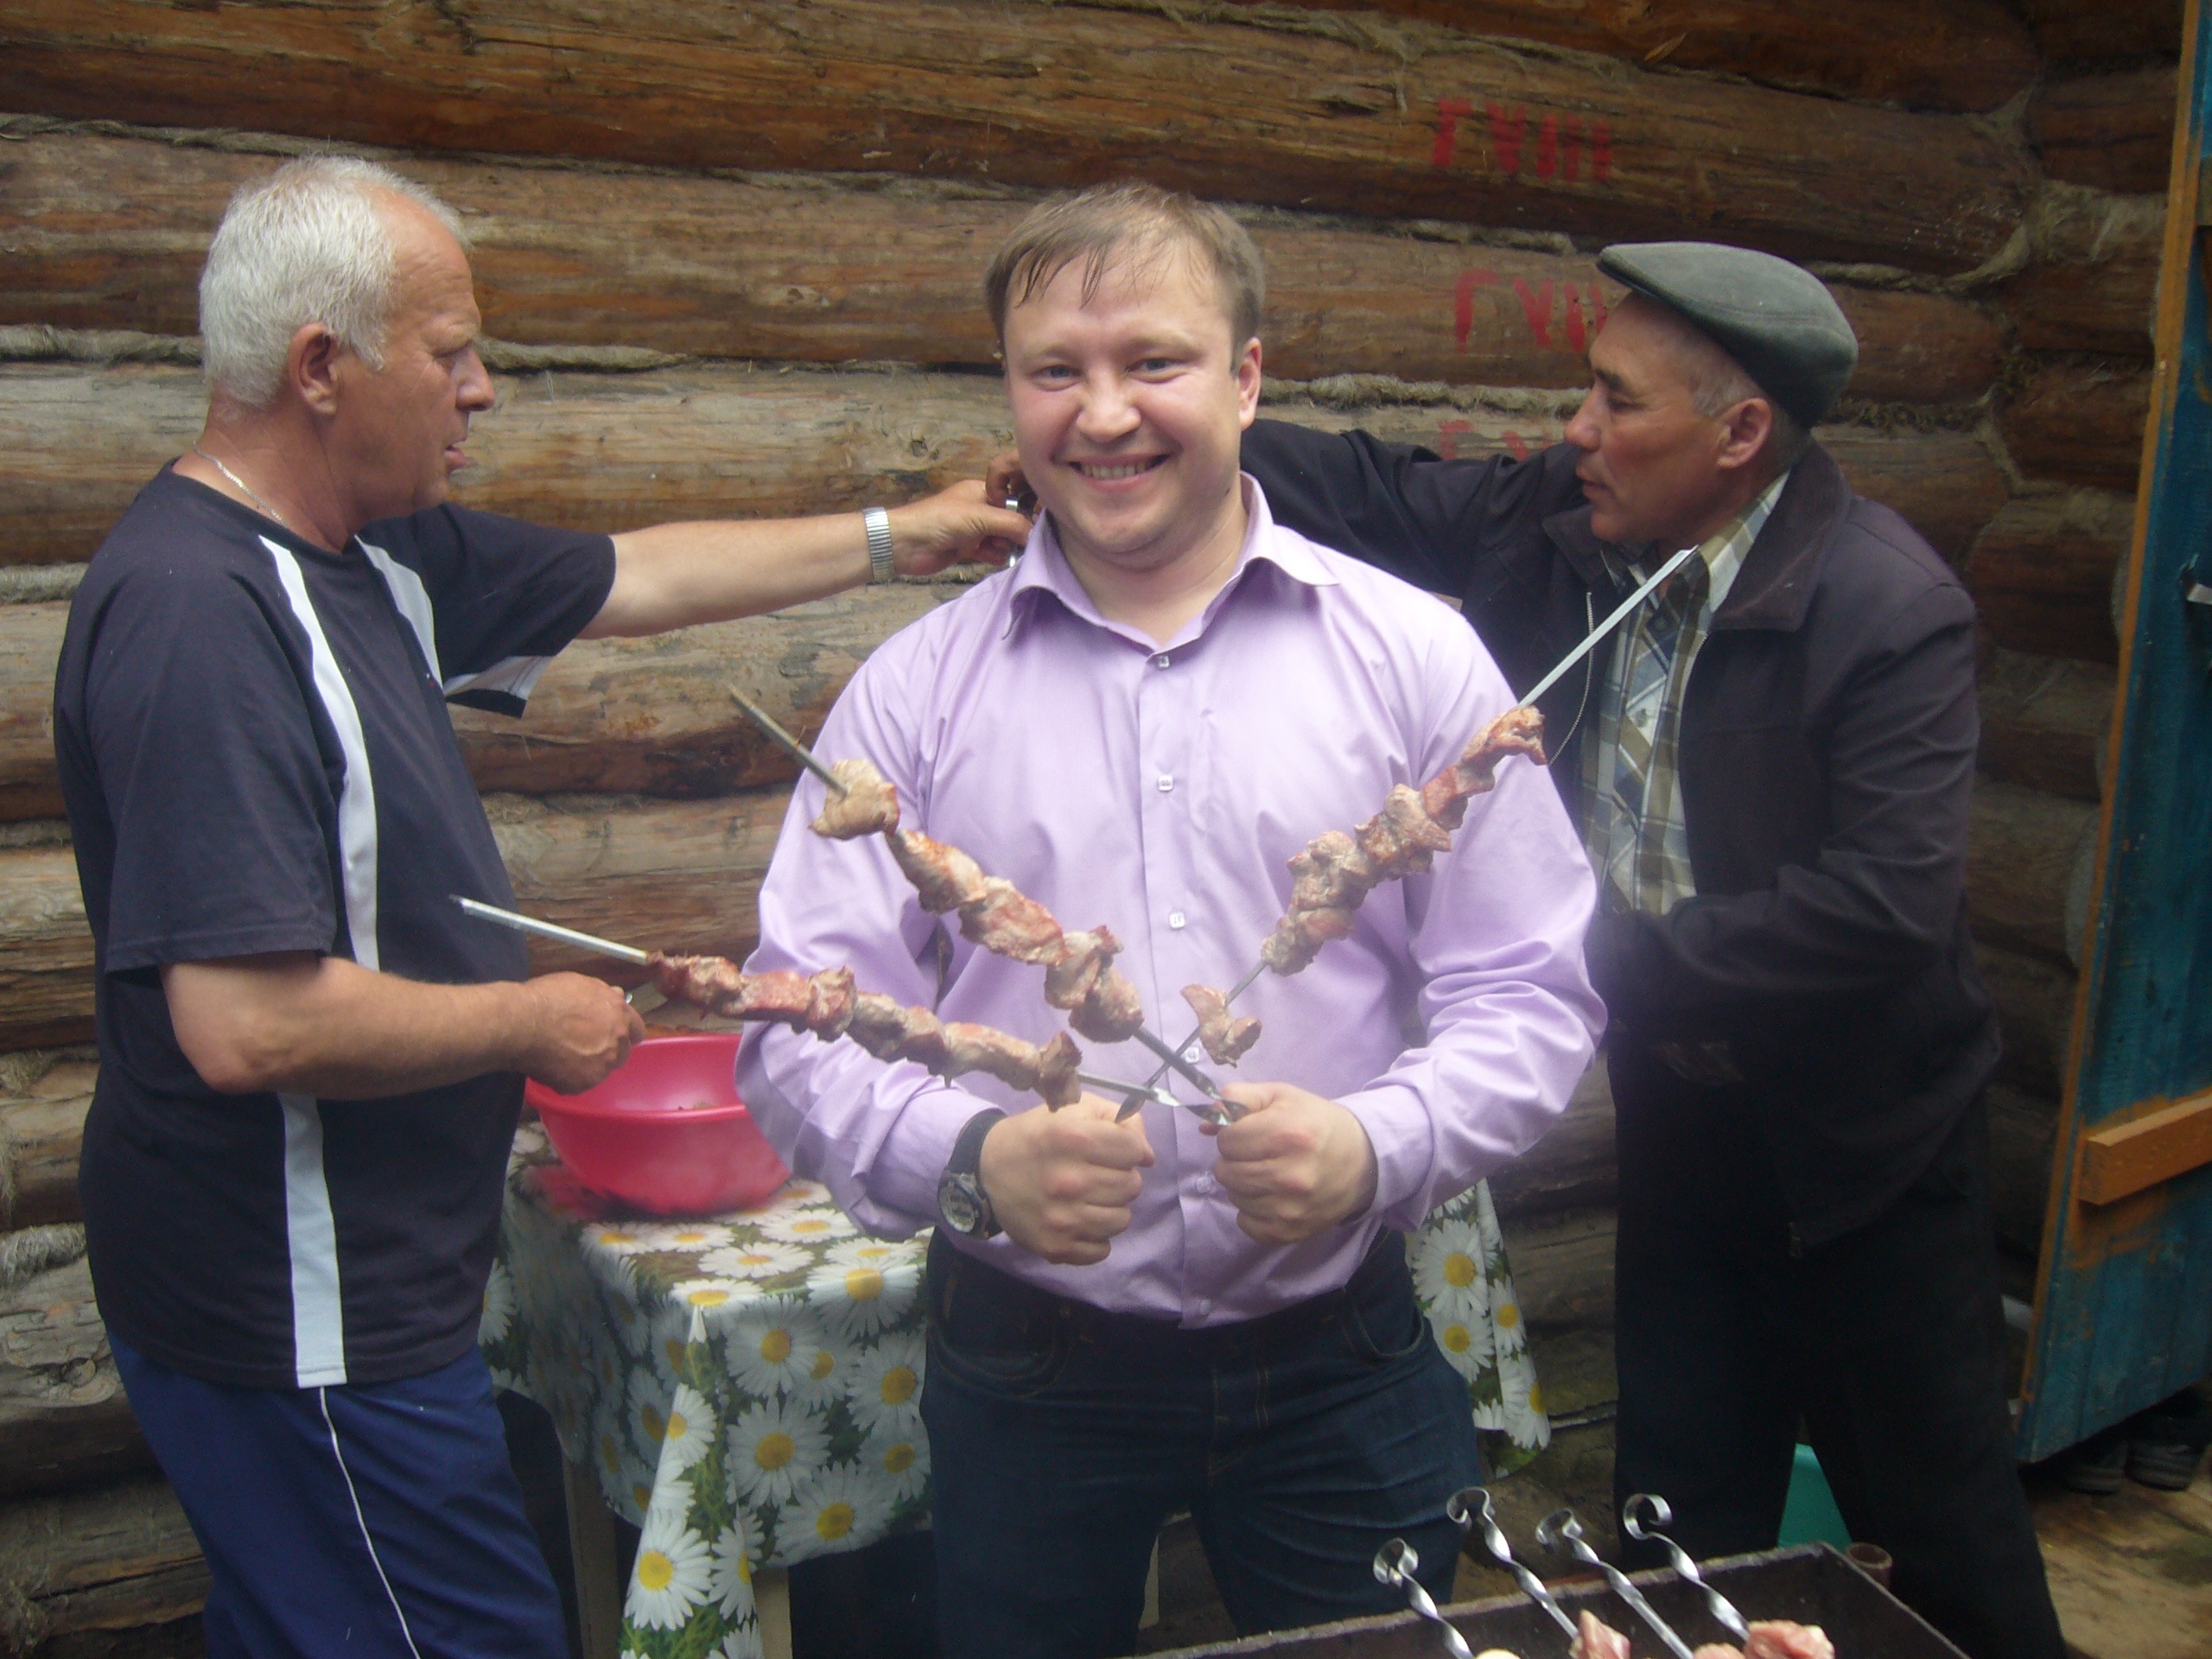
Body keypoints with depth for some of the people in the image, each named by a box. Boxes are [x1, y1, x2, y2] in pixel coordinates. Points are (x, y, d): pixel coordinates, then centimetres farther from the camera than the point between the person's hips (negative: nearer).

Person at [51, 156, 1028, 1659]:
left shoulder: (376, 555, 5)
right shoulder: (197, 608, -24)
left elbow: (633, 579, 18)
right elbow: (248, 1026, -30)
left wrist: (892, 539, 21)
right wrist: (530, 1024, -15)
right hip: (302, 1323, -9)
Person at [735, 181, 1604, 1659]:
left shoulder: (1413, 657, -2)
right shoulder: (917, 689, -1)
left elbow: (1526, 998, -2)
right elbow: (799, 1024, -4)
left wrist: (1376, 1145, -20)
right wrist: (969, 1158, -22)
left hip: (1336, 1363, 0)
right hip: (1024, 1370, 0)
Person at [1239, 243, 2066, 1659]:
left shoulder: (1892, 611, -24)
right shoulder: (1560, 522, -7)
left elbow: (1888, 905, -30)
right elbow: (1375, 494, 4)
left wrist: (1627, 959, -28)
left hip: (1859, 1142, -5)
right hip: (1680, 1106, 6)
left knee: (1940, 1517, 13)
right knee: (1684, 1505, 20)